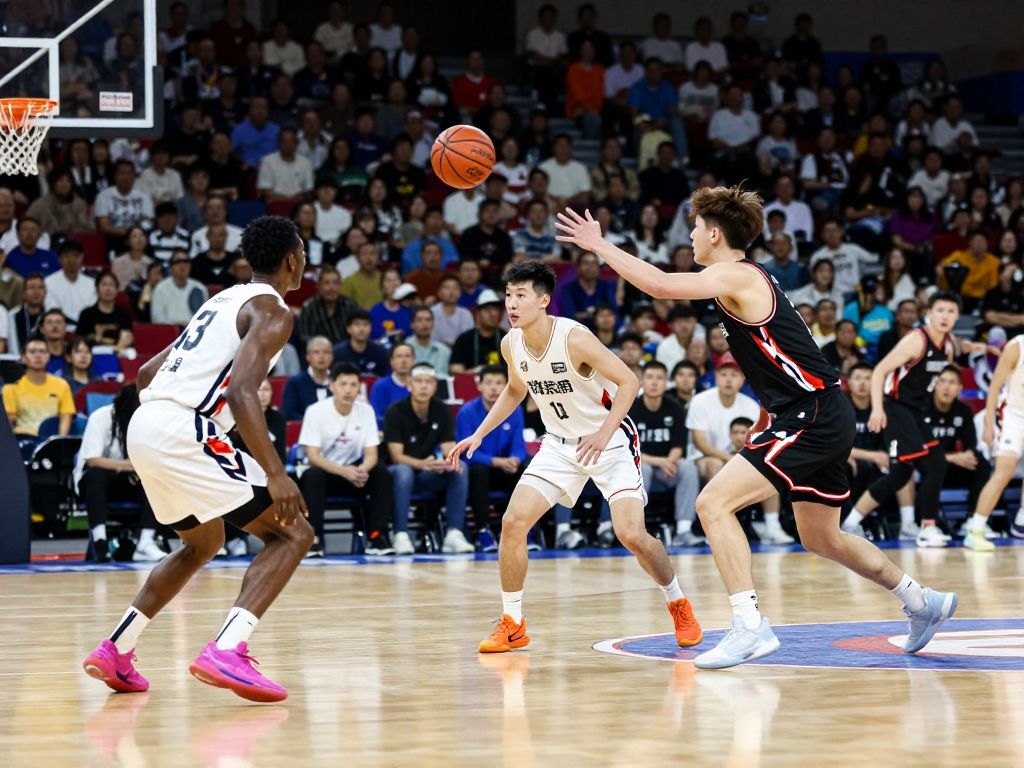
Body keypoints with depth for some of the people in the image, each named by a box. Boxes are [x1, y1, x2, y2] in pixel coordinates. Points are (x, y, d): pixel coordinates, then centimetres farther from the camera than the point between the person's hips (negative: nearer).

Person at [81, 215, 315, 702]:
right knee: (291, 533, -4)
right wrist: (274, 474, -23)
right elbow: (242, 391, -19)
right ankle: (226, 653, -22)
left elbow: (147, 373, 27)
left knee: (203, 544, 30)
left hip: (145, 425, 9)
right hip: (182, 432, -9)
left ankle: (114, 653, 25)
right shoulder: (272, 311, -3)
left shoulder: (225, 301, 24)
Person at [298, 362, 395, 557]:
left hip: (352, 470, 3)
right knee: (313, 475, -36)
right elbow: (313, 456, -20)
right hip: (324, 470, -3)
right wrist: (344, 472, -36)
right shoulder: (316, 411, -16)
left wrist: (362, 470, -33)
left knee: (381, 473, -24)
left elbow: (371, 454, -7)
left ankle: (376, 537, -21)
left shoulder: (366, 411, -6)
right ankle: (314, 539, -31)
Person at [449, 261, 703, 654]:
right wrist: (479, 434, 9)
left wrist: (604, 433, -33)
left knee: (631, 534, -17)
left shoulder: (574, 338, -25)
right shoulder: (511, 345, -5)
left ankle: (678, 604, 10)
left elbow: (629, 381, -24)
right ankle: (512, 624, 5)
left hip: (611, 441, -6)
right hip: (560, 444, 6)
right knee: (513, 521, -8)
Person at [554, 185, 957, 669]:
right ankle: (923, 603, 37)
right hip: (822, 417, 10)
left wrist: (600, 246, -19)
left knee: (713, 502, -16)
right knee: (821, 538, 23)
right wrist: (767, 416, 24)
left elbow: (660, 286, -28)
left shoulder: (734, 277, -13)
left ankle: (750, 628, -20)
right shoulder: (748, 277, 17)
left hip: (812, 417, -10)